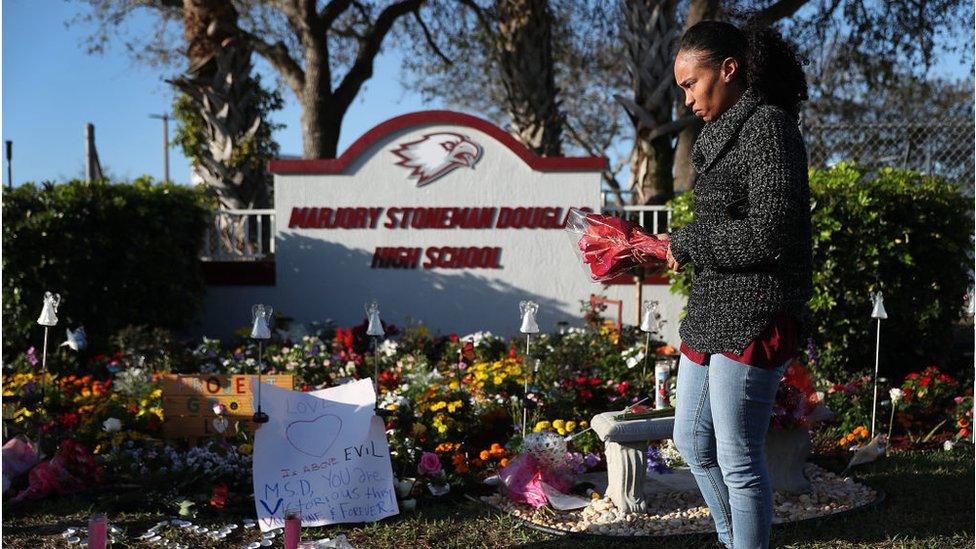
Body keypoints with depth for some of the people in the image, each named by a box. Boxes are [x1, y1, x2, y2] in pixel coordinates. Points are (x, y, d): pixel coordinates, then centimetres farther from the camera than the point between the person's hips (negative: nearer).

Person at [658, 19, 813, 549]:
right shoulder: (728, 131, 15)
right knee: (692, 441, 20)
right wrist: (673, 249, 10)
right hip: (712, 313, 10)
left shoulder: (769, 127, -13)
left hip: (753, 320, -10)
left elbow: (770, 233, -21)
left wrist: (687, 242, -14)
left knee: (738, 458, -2)